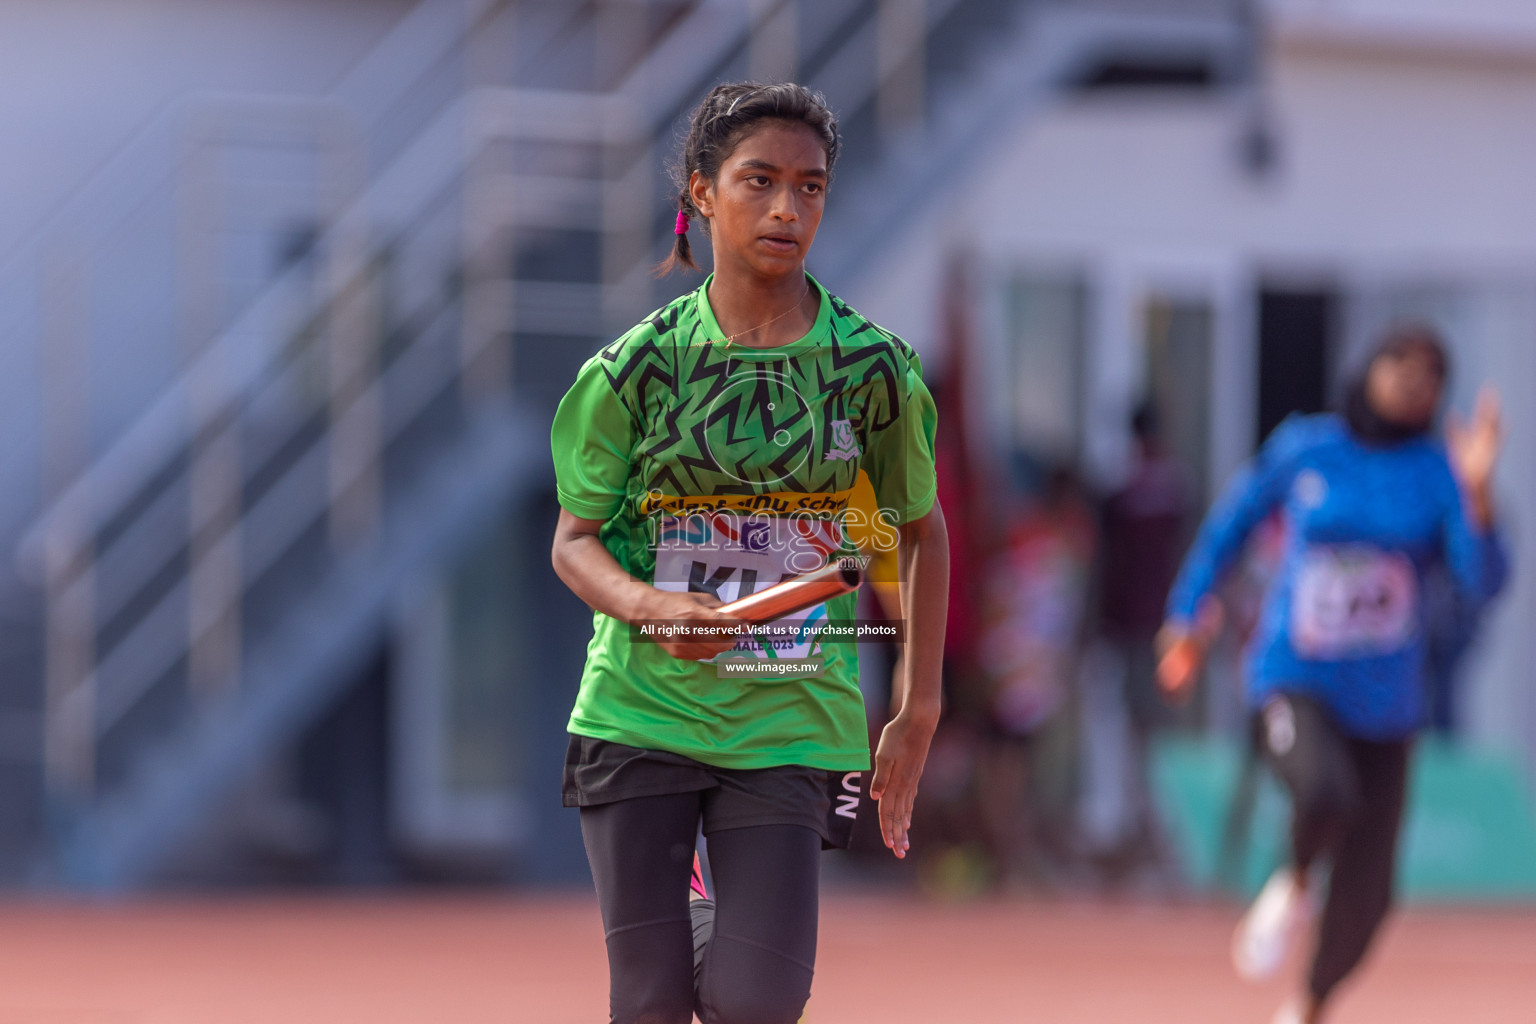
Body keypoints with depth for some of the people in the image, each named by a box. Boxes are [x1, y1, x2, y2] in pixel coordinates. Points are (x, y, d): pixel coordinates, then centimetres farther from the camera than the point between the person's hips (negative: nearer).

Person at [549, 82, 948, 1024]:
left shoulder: (869, 365, -2)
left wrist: (919, 714, 8)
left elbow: (922, 531, 11)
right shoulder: (639, 364, -3)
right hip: (640, 709, 0)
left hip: (789, 723, 0)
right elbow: (575, 540, 3)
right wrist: (647, 605, -18)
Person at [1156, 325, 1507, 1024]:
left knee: (1364, 896, 5)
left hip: (1383, 698, 2)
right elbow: (1232, 521, 13)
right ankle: (1294, 886, -2)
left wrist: (1477, 492, -28)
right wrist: (1189, 615, 13)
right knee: (1325, 793, -36)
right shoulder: (1303, 449, -2)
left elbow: (1484, 583, -15)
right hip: (1294, 680, -2)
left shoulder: (1440, 474, -2)